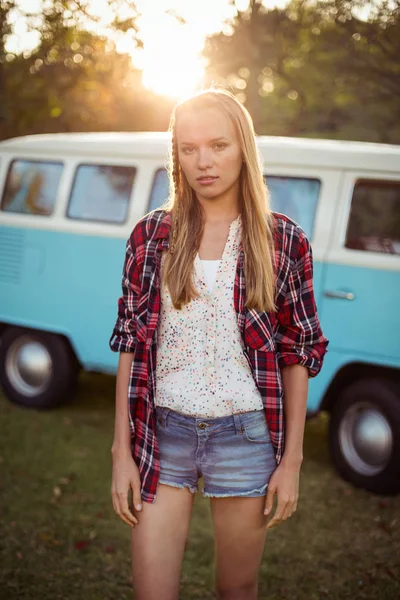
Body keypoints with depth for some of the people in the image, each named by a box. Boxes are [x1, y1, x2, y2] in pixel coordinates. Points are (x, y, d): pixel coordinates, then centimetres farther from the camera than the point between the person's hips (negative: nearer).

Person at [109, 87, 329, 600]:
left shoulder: (283, 241, -2)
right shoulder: (151, 235, 2)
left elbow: (297, 356, 1)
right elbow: (130, 346, 3)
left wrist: (290, 462, -1)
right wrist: (122, 452, 0)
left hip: (246, 439, 0)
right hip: (163, 434, 1)